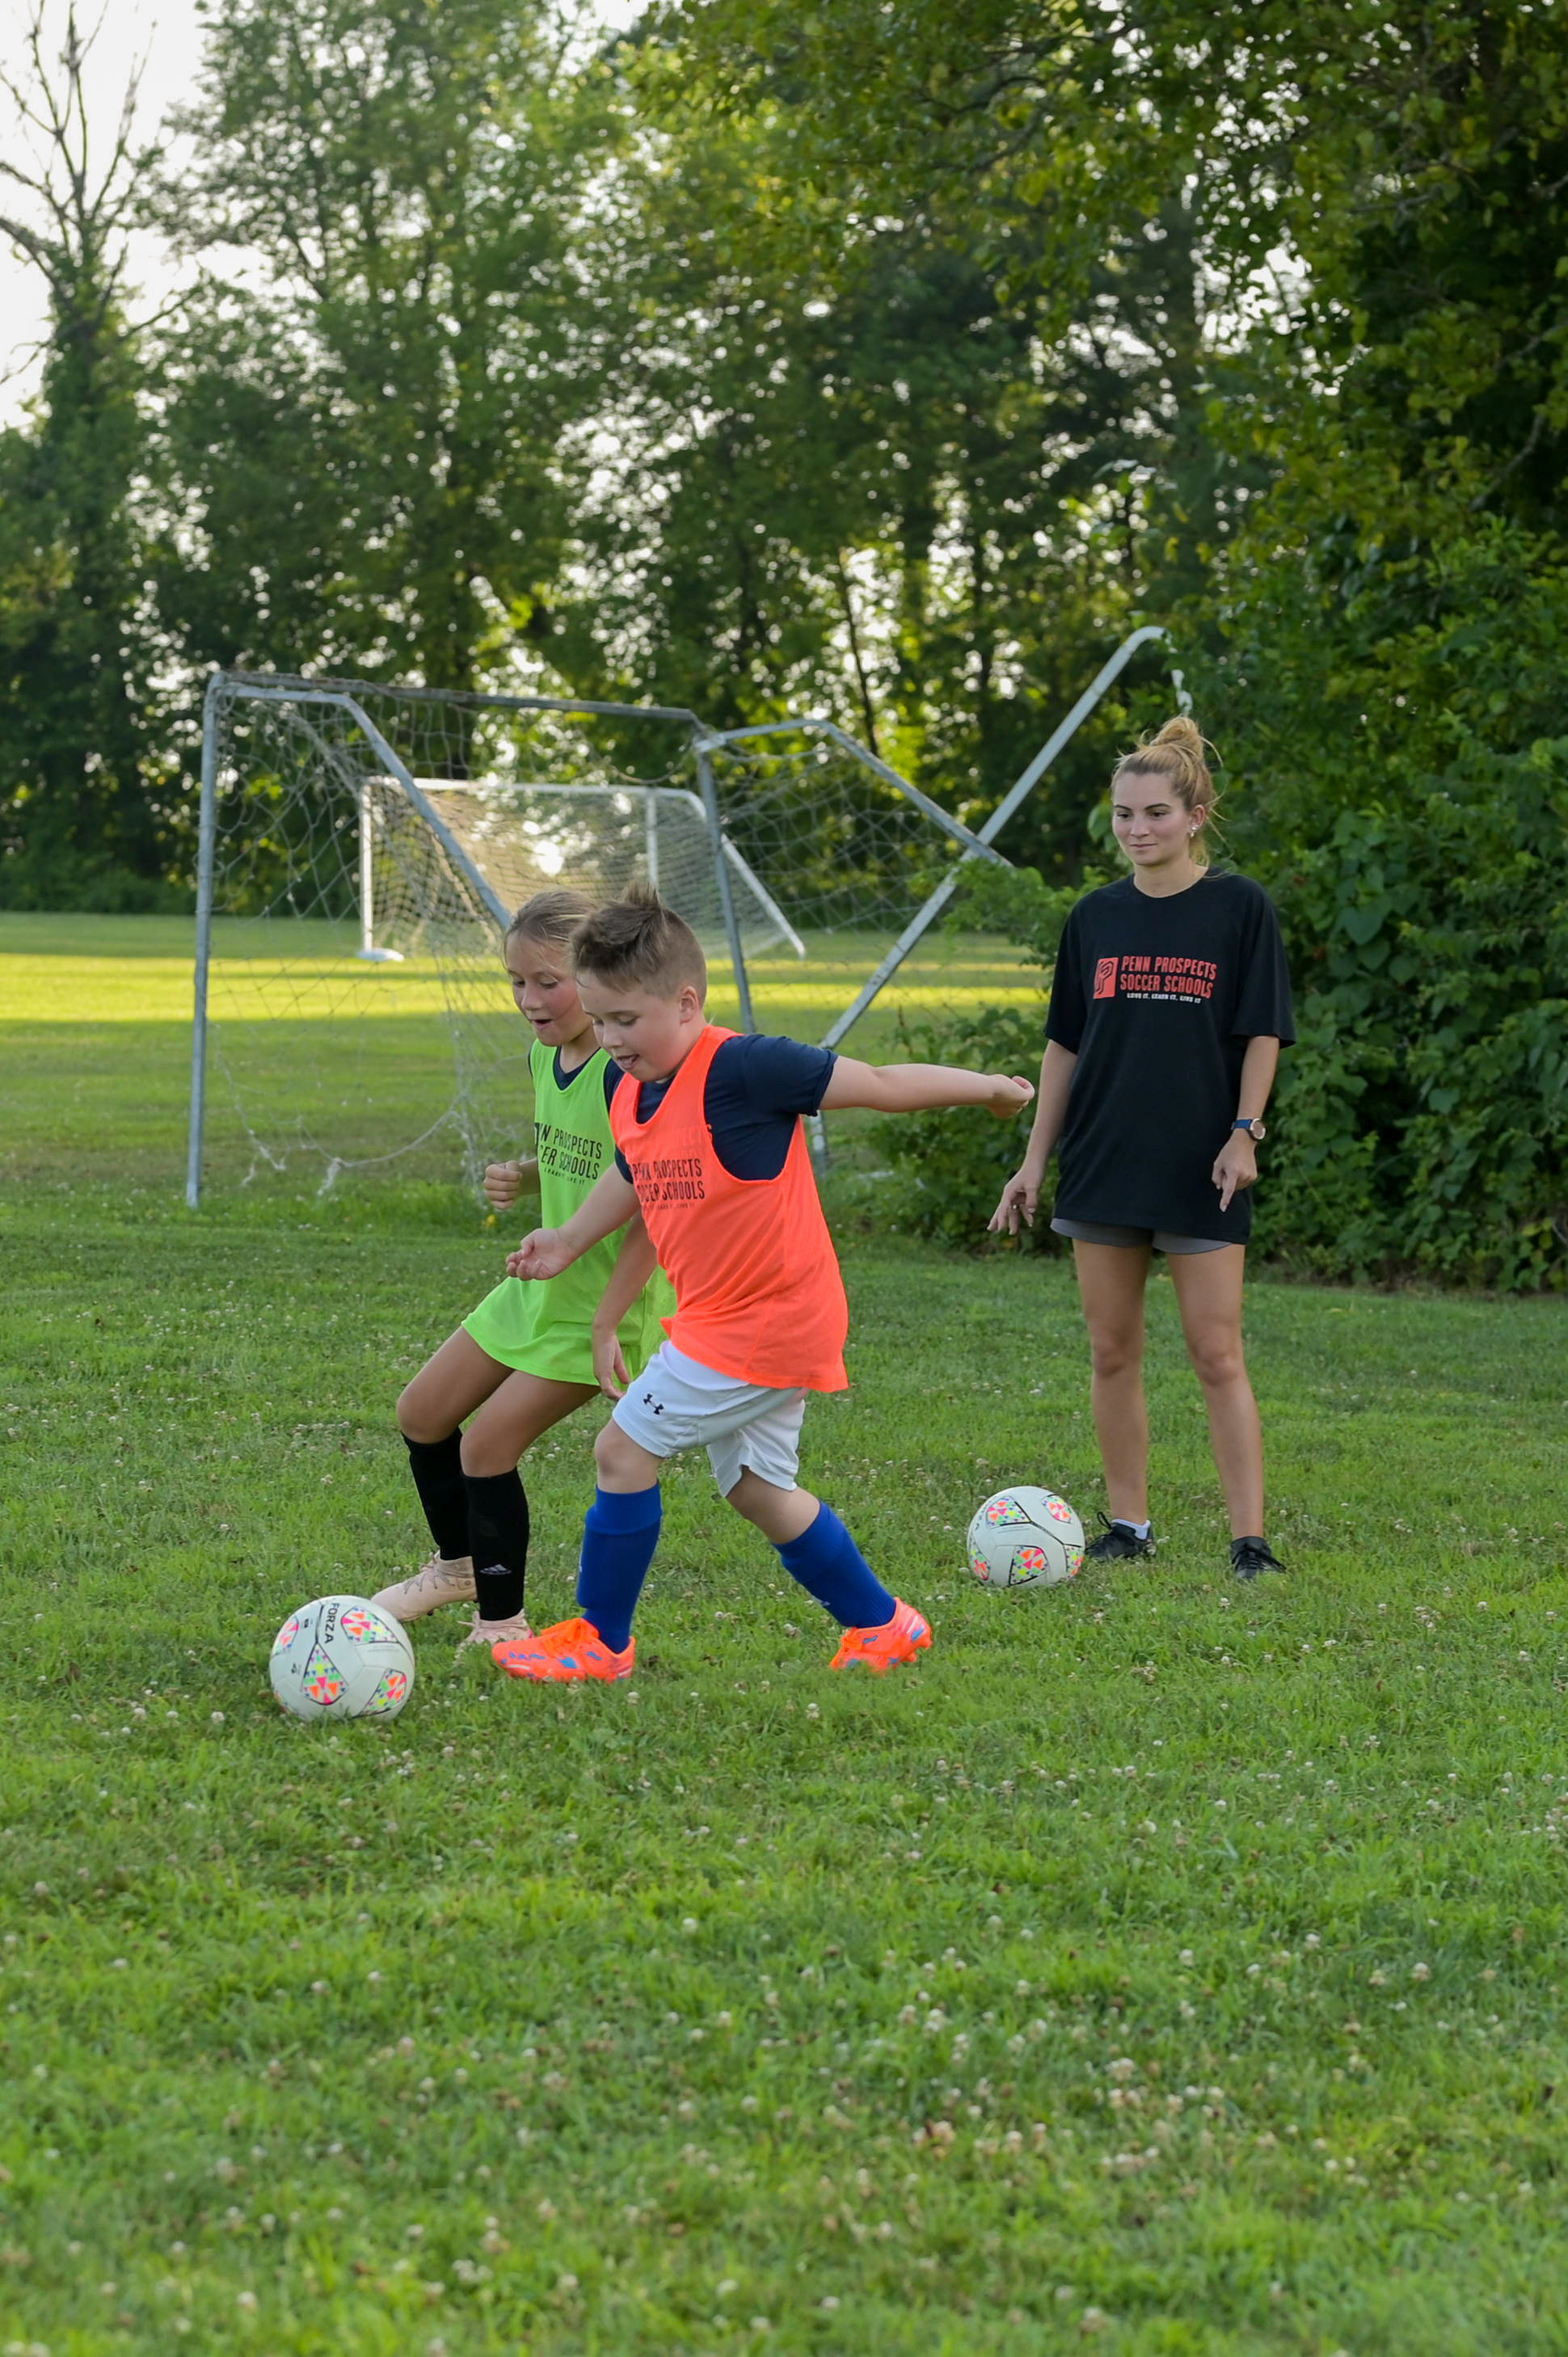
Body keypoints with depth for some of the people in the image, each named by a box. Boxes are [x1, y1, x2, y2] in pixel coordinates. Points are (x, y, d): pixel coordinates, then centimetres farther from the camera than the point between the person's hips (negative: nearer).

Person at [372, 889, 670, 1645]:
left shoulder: (627, 1075, -24)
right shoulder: (545, 1054, 2)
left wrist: (607, 1324, -24)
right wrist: (523, 1177, -3)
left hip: (603, 1300, -9)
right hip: (543, 1281, 9)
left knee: (487, 1445, -9)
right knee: (422, 1415, 15)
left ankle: (501, 1624, 9)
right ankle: (458, 1567, 38)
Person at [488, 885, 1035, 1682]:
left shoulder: (742, 1070, -22)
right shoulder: (632, 1095, 4)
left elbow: (880, 1085, -15)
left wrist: (990, 1088, -6)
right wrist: (569, 1239, 23)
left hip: (765, 1320, -9)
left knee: (625, 1449, -6)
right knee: (756, 1487, 16)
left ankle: (600, 1639, 6)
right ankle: (880, 1624, 29)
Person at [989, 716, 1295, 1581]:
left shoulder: (1239, 907, -3)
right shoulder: (1096, 916, 8)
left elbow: (1263, 1032, -2)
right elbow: (1065, 1043, 12)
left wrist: (1244, 1132, -12)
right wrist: (1035, 1157, 9)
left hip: (1201, 1168, -4)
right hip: (1104, 1163, 4)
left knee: (1218, 1356, -6)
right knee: (1112, 1353, 7)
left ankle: (1250, 1541, -6)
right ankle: (1128, 1525, 18)